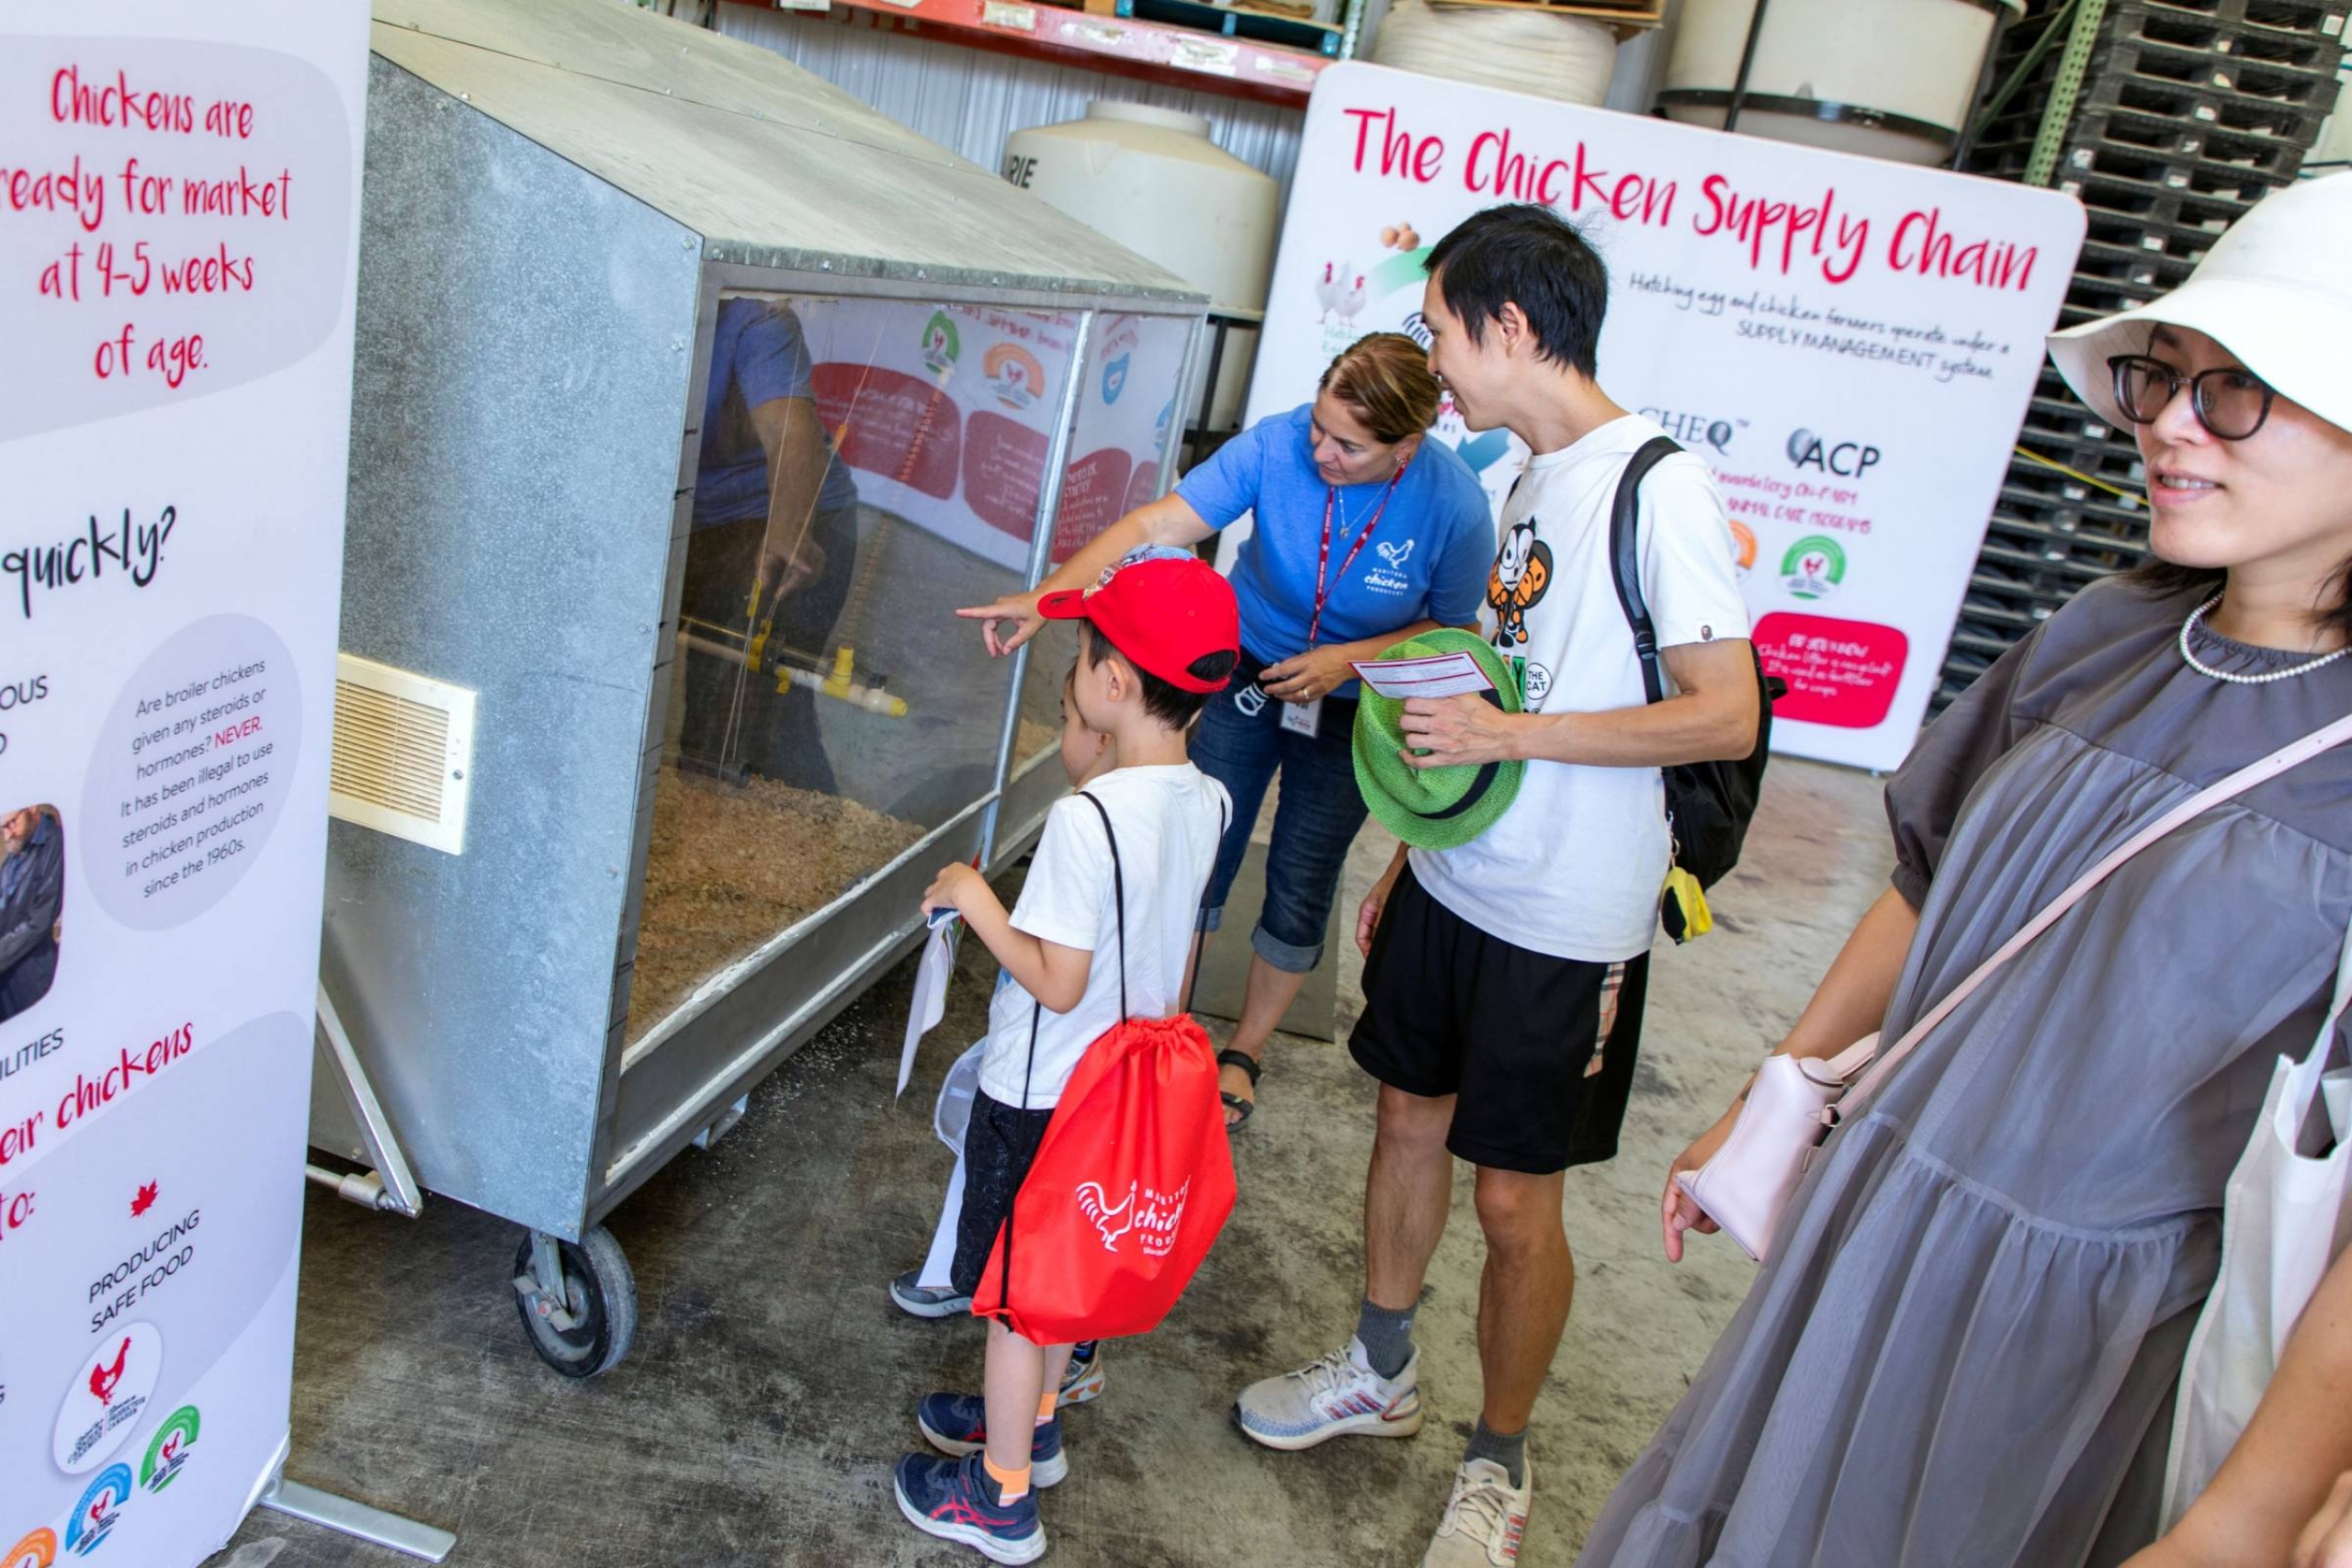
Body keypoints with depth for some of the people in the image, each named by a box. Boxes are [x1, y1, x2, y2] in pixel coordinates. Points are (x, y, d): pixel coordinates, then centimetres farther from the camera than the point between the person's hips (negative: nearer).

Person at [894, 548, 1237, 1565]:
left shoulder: (1086, 818, -29)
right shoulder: (1208, 802, -6)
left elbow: (1058, 982, -26)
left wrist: (975, 901, -14)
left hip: (1039, 1095, -7)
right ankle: (1031, 1421, 46)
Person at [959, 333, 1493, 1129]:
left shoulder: (1454, 504, -27)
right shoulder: (1276, 446, -26)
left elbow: (1456, 628, -11)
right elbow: (1157, 526, -31)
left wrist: (1349, 659, -25)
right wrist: (1045, 598, -41)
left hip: (1355, 706, -1)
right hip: (1250, 667, 1)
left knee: (1300, 888, 7)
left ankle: (1244, 1050, 32)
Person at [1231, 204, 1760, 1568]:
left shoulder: (1658, 487, -18)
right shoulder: (1532, 481, 8)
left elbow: (1727, 714, -22)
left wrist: (1510, 733, -24)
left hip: (1564, 925, -8)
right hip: (1455, 882, 8)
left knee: (1518, 1202, 5)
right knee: (1411, 1120, 19)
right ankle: (1380, 1372, 42)